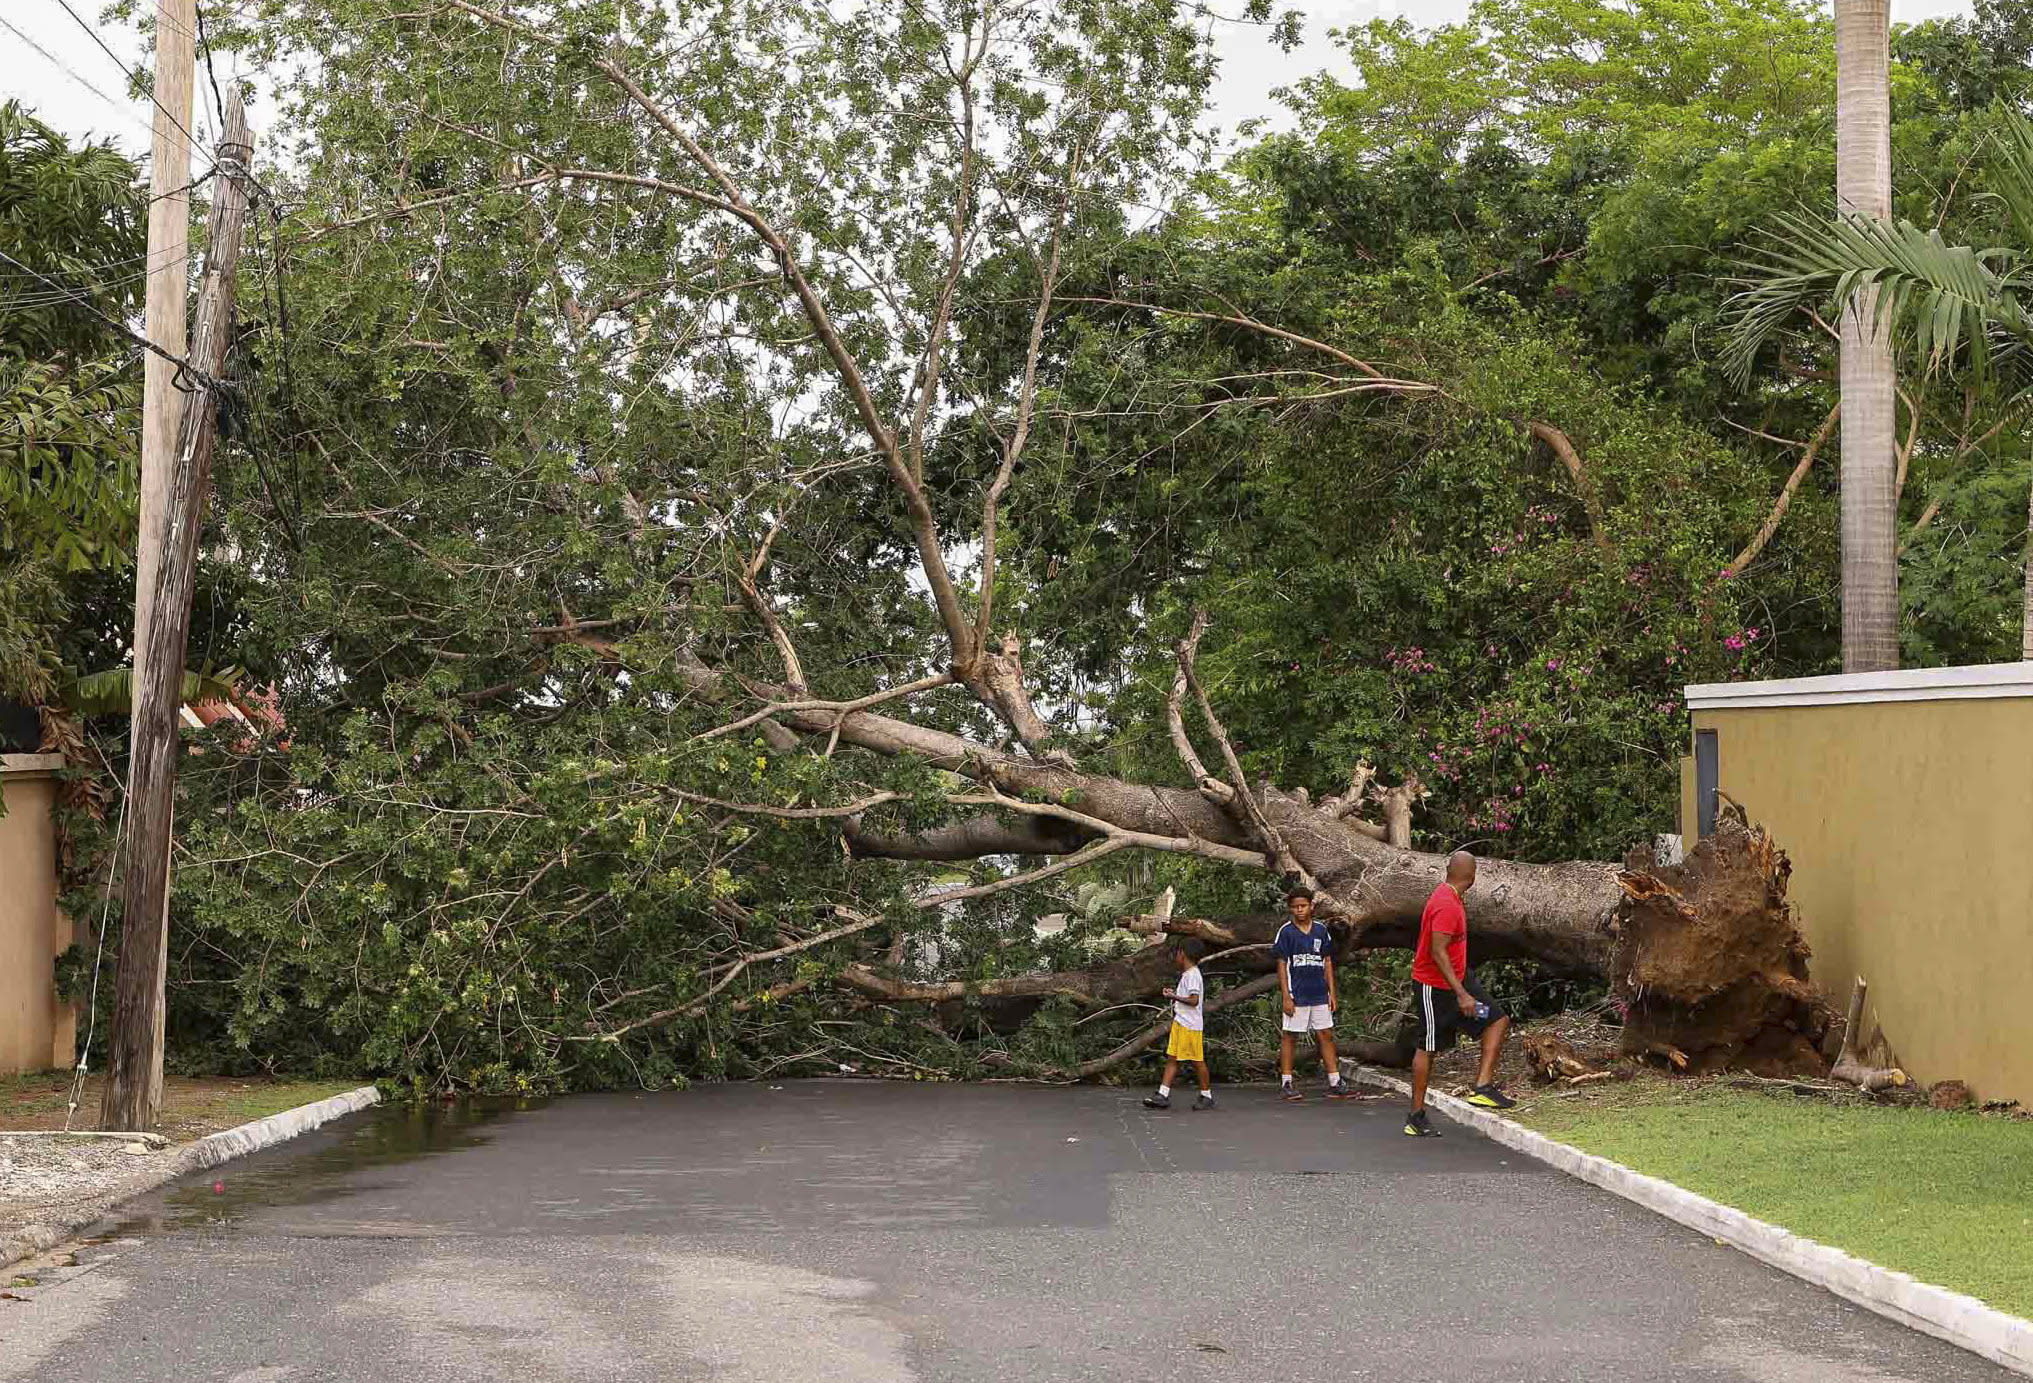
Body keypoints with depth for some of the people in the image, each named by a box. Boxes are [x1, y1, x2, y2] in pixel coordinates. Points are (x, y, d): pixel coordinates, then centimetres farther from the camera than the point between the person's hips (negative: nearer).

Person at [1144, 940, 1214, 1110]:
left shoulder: (1192, 975, -14)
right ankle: (1163, 1095, 1)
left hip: (1191, 1026, -10)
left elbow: (1194, 1000, -22)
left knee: (1197, 1061, -1)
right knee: (1172, 1058, 4)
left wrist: (1174, 997, -17)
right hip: (1179, 1023, 10)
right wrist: (1174, 994, 14)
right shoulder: (1185, 975, 17)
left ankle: (1207, 1096, 10)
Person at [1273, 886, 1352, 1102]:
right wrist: (1286, 997, -10)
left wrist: (1332, 993, 7)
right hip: (1296, 995, -4)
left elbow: (1328, 962, 12)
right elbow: (1282, 965, -4)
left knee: (1326, 1036, 5)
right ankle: (1287, 1084, 8)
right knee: (1288, 1036, 1)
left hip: (1319, 995, 4)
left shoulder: (1321, 930, 8)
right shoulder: (1286, 932, -3)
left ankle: (1334, 1084, 7)